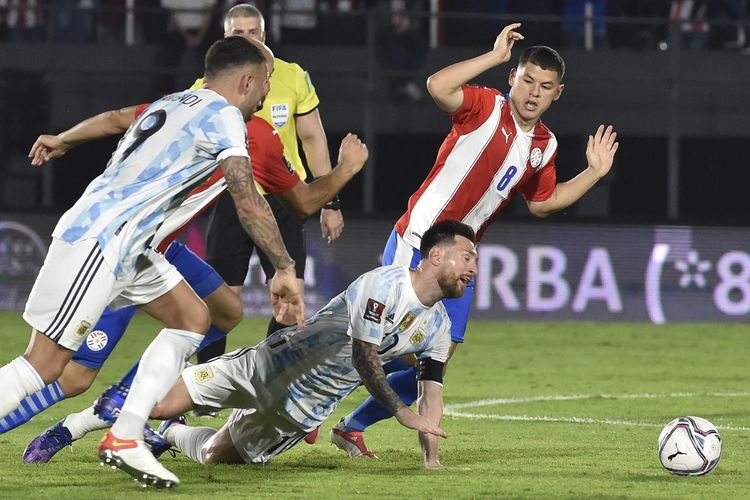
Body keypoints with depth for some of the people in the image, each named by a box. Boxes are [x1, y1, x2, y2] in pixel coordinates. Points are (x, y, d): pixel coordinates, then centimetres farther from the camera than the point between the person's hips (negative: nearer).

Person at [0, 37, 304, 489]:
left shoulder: (172, 104, 17)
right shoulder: (223, 115, -9)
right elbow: (249, 202, -15)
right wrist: (285, 268, -11)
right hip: (97, 242, -10)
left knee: (193, 317, 10)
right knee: (47, 364, -10)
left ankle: (125, 438, 6)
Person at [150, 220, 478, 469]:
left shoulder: (438, 326, 0)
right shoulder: (385, 284, -23)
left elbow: (431, 390, 2)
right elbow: (364, 358, -25)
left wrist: (432, 460, -9)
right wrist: (401, 412, -30)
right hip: (274, 367, -6)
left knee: (215, 456, 8)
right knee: (157, 405, -9)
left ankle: (170, 433, 36)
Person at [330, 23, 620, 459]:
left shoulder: (545, 146, 9)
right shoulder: (487, 107, -13)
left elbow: (542, 203, 22)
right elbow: (438, 87, -32)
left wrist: (594, 173, 13)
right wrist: (494, 56, -30)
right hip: (416, 245, -7)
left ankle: (354, 427, 21)